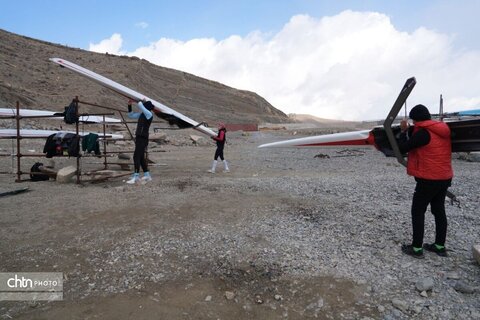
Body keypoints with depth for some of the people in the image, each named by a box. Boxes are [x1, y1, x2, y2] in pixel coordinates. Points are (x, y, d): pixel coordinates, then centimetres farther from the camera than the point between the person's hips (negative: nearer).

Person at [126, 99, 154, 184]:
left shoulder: (149, 114, -12)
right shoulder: (142, 114, 13)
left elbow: (140, 106, -22)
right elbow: (130, 115, 22)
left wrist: (139, 101, 0)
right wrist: (129, 105, 12)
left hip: (143, 139, -9)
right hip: (139, 138, 9)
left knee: (136, 157, -12)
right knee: (141, 158, 13)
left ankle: (136, 177, -10)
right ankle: (147, 175, 20)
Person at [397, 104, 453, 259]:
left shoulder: (424, 133, -18)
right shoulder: (442, 129, 8)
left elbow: (403, 148, -13)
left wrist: (404, 131, 1)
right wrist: (410, 131, 14)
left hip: (429, 179, -8)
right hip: (444, 177, 8)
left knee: (417, 212, 2)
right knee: (439, 211, 16)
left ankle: (417, 248, 8)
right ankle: (440, 246, 25)